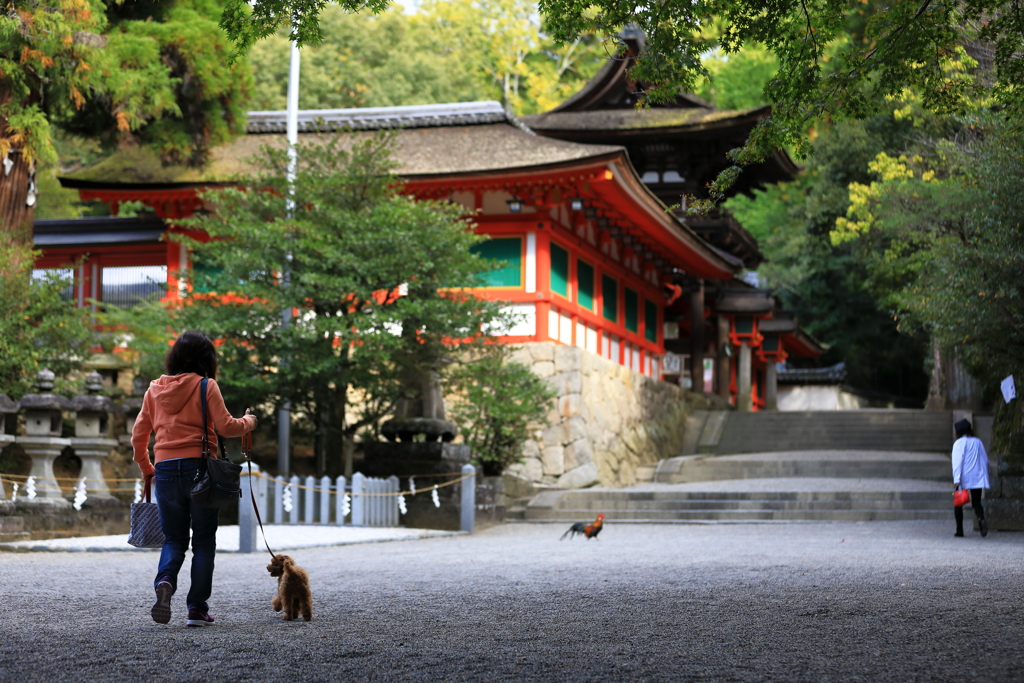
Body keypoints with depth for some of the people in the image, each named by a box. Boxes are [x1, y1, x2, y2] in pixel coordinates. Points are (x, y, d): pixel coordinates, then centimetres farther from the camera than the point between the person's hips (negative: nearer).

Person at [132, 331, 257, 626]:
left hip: (166, 469, 3)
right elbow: (225, 426, -9)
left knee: (174, 538, 12)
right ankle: (197, 608, 4)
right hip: (199, 468, -3)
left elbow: (138, 435, 11)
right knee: (203, 541, 7)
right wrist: (248, 422, 11)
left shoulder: (155, 389, 10)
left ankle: (164, 581, -18)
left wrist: (146, 469, 24)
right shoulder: (206, 386, -3)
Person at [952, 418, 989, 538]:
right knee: (976, 502, 9)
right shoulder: (978, 442, 11)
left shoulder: (959, 443, -5)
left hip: (963, 478, -4)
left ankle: (959, 530, 5)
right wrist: (985, 475, 24)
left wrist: (956, 479, -17)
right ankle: (981, 519, -21)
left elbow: (957, 461, -13)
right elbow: (985, 460, 14)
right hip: (978, 478, 4)